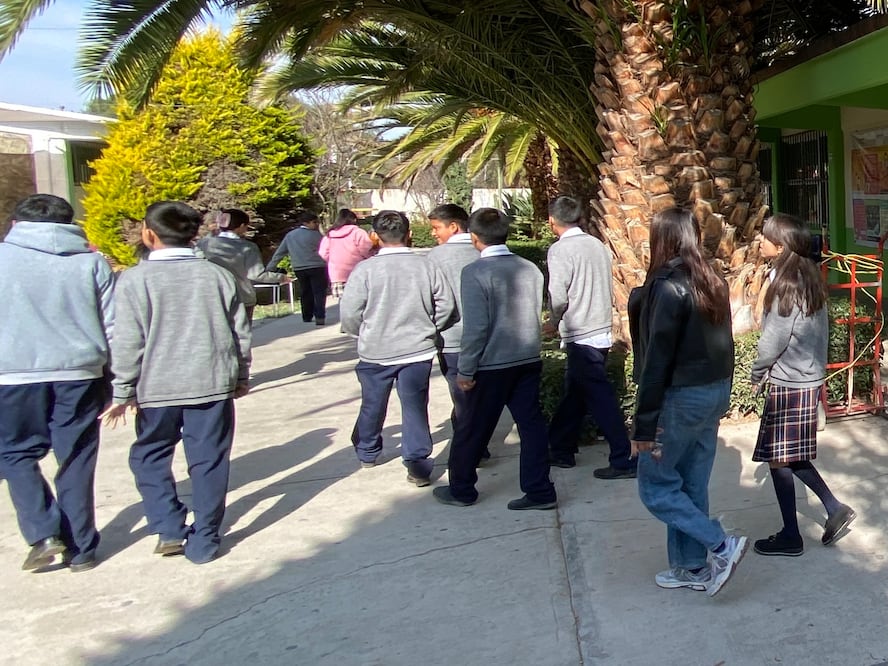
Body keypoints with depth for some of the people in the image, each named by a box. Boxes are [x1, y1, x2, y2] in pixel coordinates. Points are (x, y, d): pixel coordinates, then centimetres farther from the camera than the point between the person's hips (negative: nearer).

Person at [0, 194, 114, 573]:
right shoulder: (92, 262, 4)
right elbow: (112, 325, 4)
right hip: (79, 374, 2)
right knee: (77, 461, 10)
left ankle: (44, 534, 2)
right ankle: (80, 549, 15)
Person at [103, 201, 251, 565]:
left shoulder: (135, 279, -8)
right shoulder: (218, 275, 2)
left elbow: (127, 342, -9)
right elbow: (241, 331, 7)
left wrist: (123, 392, 0)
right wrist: (241, 377, 18)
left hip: (157, 388, -2)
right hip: (212, 384, 2)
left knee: (150, 457, 18)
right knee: (208, 461, 8)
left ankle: (169, 530, 13)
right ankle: (203, 542, 13)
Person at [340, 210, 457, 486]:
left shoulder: (365, 269, -12)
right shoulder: (425, 266, -6)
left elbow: (349, 313, -10)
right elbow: (446, 305, -1)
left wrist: (364, 335, 9)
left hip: (375, 352, 0)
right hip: (418, 350, 0)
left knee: (372, 405, 18)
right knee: (415, 407, 8)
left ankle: (367, 452, 38)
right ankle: (417, 464, 8)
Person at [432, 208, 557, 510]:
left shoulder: (475, 272, -16)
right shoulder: (530, 269, 2)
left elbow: (476, 327, -19)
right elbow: (536, 314, 9)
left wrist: (465, 370, -11)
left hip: (493, 364, -5)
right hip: (529, 360, 5)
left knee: (472, 428, 10)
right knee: (531, 424, 10)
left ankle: (461, 490, 25)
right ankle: (539, 491, 14)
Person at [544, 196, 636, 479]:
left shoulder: (561, 250, -13)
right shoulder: (597, 245, 8)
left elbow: (558, 296, -18)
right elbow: (605, 289, 12)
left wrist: (553, 322, 2)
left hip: (581, 336, -8)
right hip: (601, 331, 8)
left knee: (600, 400, -3)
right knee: (574, 393, 19)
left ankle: (624, 461, 0)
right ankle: (561, 450, 30)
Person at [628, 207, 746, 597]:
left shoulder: (667, 286, -18)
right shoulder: (713, 283, 7)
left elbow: (657, 358, -20)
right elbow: (721, 345, 12)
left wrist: (644, 425, -16)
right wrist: (720, 397, 20)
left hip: (682, 398, -8)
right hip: (716, 393, 8)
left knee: (655, 484, 6)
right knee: (692, 485, 16)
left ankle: (722, 546, 1)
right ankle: (691, 568, 24)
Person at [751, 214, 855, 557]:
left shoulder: (787, 284, -19)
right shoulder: (809, 277, 7)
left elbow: (773, 340, -17)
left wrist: (757, 373, 0)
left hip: (789, 384, -9)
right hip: (808, 377, 9)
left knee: (778, 458, 2)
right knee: (791, 456, 19)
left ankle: (790, 536, 12)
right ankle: (835, 508, 21)